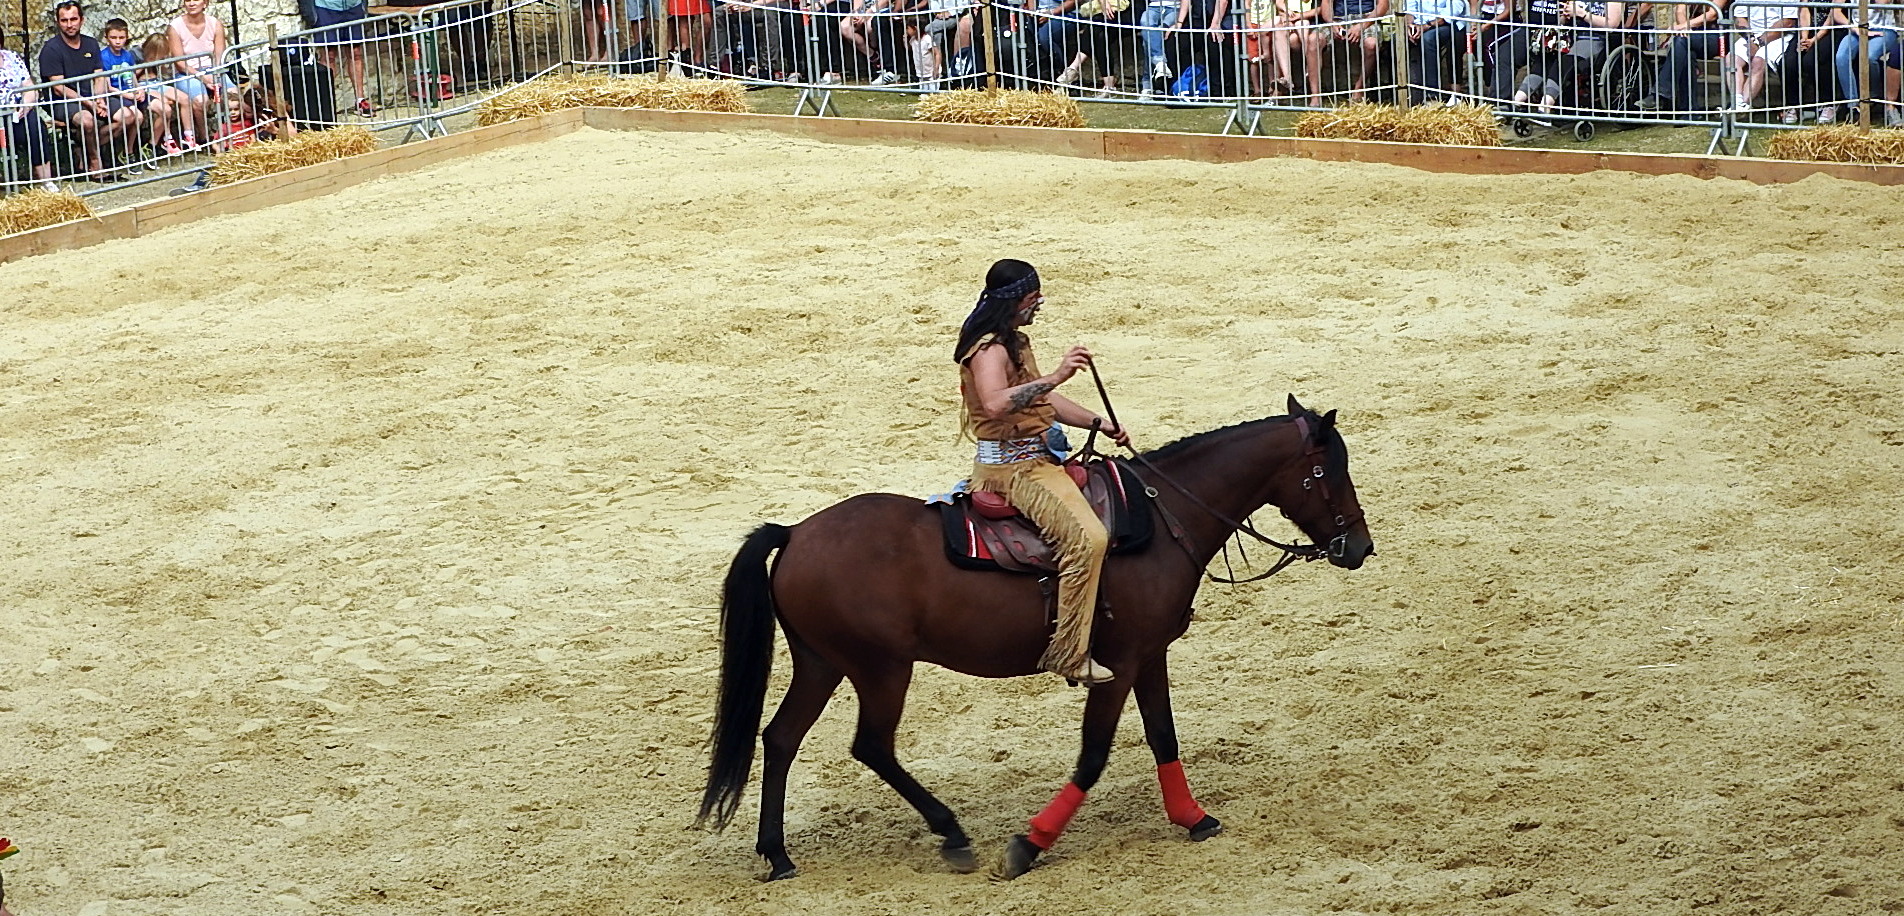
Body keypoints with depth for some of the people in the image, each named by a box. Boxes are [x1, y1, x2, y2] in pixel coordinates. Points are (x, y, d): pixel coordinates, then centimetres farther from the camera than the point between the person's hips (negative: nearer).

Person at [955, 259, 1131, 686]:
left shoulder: (1014, 342, 15)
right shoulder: (990, 349, -18)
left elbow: (1043, 400, 25)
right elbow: (996, 403, -37)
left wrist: (1100, 423, 17)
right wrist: (1055, 376, -42)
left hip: (1034, 458, 11)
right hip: (1012, 467, -11)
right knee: (1086, 536, -27)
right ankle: (1069, 654, -28)